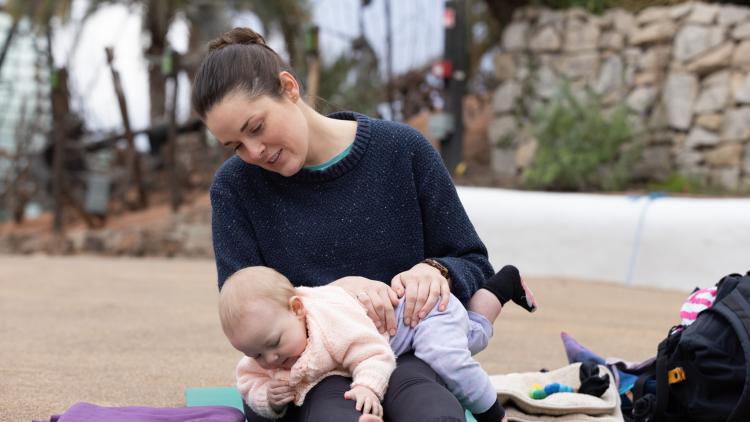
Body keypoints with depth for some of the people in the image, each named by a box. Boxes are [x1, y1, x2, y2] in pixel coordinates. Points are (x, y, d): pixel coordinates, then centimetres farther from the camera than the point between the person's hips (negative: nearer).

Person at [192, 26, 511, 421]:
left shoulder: (403, 150, 1)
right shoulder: (235, 186, 3)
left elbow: (474, 264, 8)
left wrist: (436, 271, -16)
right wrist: (337, 292, -18)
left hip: (405, 355, 0)